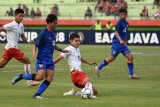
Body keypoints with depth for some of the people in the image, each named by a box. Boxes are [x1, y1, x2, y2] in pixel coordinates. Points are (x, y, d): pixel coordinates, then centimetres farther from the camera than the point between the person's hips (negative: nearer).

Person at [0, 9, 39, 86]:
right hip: (12, 48, -9)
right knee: (27, 61, -5)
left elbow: (22, 36, 18)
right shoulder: (12, 25, -13)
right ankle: (30, 81, -2)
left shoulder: (21, 25, 13)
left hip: (9, 48, 9)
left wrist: (28, 41, 1)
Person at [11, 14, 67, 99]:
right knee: (40, 77, -19)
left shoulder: (54, 32, 10)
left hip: (49, 59, 7)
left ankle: (37, 94, -1)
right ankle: (21, 76, 0)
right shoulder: (43, 33, -13)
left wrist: (60, 50, 22)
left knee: (49, 79, -5)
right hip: (42, 59, -7)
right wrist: (34, 52, -29)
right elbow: (36, 44, -11)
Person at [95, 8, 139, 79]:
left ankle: (131, 74, 0)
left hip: (123, 44, 7)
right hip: (117, 42, -7)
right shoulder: (119, 22, -11)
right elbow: (116, 32, -20)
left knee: (130, 57, -4)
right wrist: (120, 40, -32)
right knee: (112, 57, -4)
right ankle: (99, 68, 13)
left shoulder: (126, 23, 13)